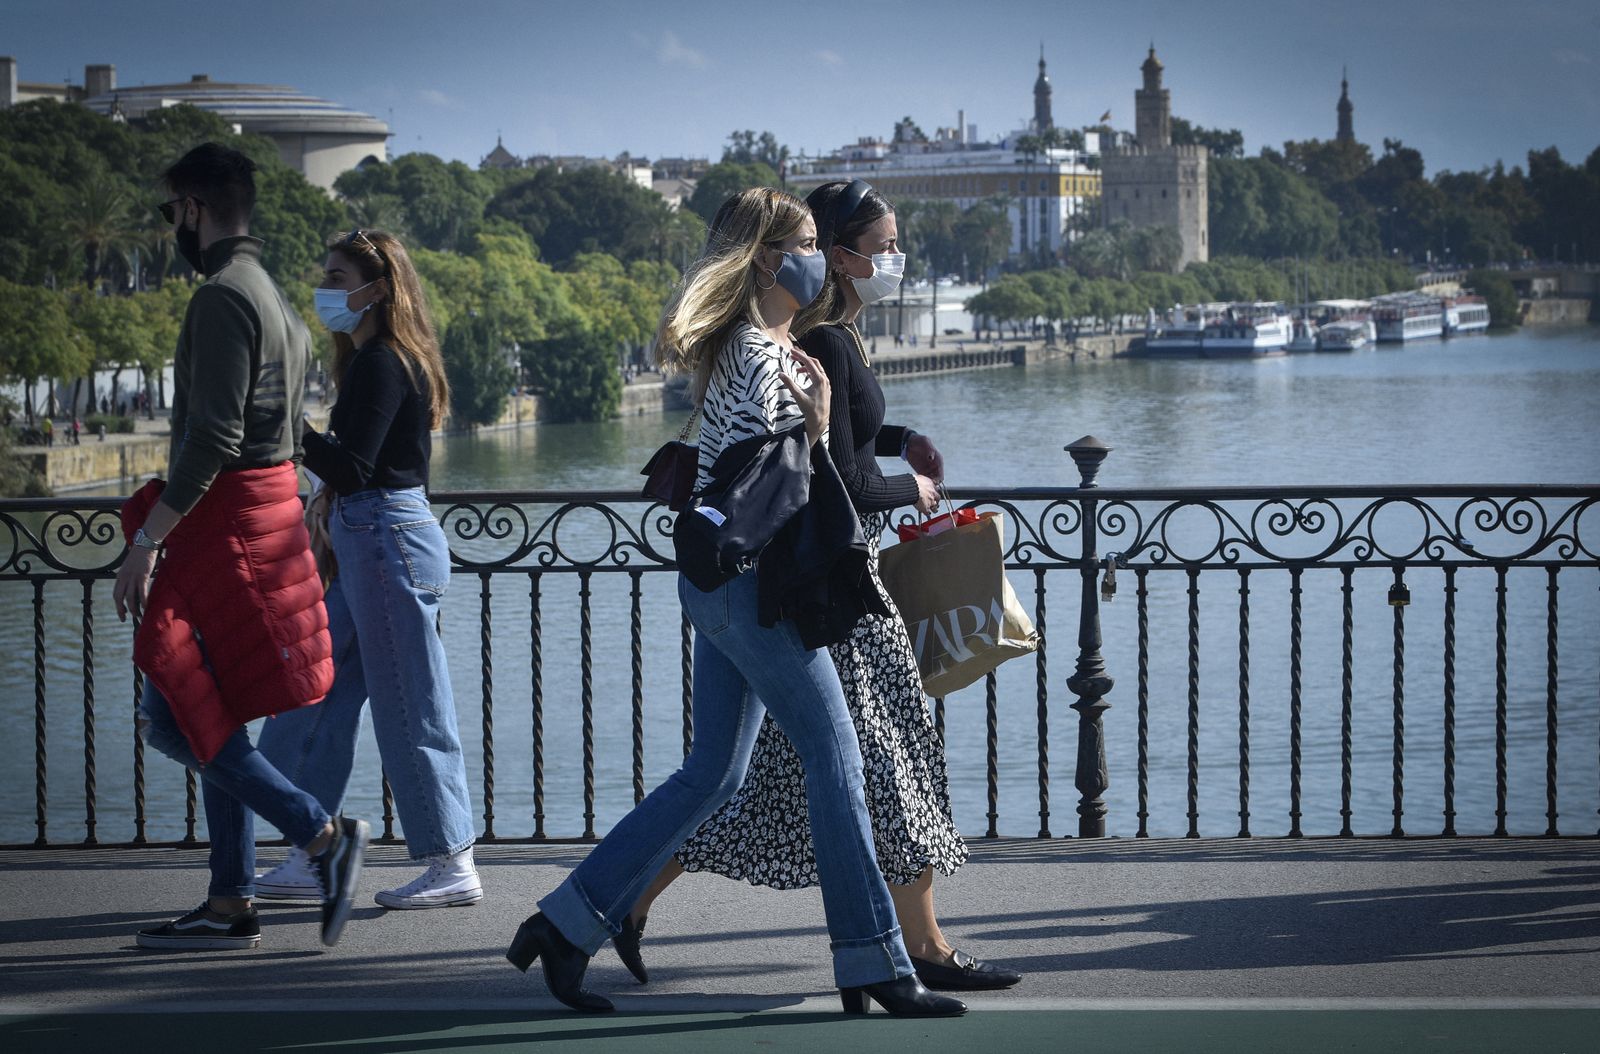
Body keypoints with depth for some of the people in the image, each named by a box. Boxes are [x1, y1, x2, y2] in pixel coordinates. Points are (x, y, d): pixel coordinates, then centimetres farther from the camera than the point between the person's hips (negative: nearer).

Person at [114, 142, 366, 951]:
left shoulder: (222, 298, -14)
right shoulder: (274, 298, 18)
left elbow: (211, 442, -22)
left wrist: (145, 543, -20)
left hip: (225, 522, -10)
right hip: (269, 515, 10)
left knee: (171, 718, -9)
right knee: (207, 719, 12)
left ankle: (322, 835, -12)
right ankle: (229, 906, 13)